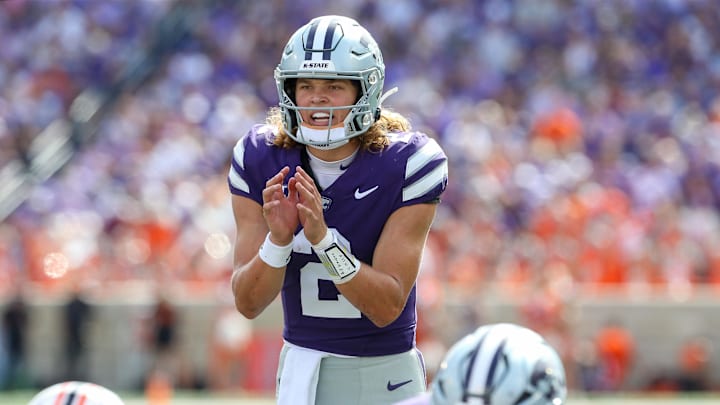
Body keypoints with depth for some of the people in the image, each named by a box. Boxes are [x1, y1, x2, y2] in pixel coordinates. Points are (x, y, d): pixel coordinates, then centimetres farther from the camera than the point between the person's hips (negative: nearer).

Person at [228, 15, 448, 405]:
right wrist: (279, 238, -27)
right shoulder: (260, 160, -6)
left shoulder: (408, 163, -14)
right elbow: (248, 303, -8)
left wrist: (322, 237, -30)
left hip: (385, 373, -2)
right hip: (301, 369, 2)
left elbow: (387, 307, -18)